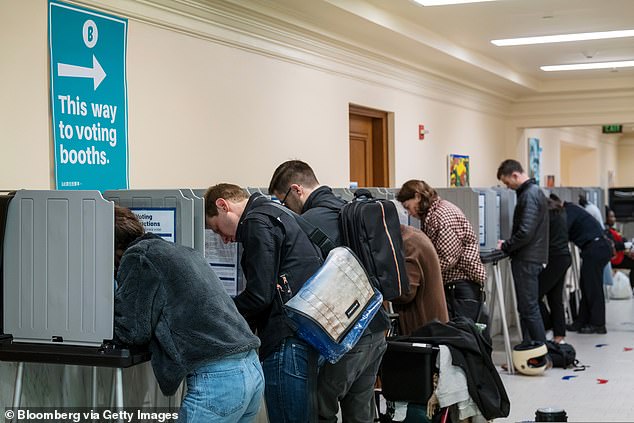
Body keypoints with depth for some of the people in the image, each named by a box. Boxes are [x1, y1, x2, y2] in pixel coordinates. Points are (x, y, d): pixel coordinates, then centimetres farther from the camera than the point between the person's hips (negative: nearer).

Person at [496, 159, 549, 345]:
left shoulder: (529, 195, -17)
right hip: (533, 258, 10)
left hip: (526, 260, -10)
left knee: (529, 308, -6)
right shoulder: (535, 191, 16)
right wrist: (508, 245, 15)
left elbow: (525, 232, -23)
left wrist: (505, 246, -10)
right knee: (527, 307, 14)